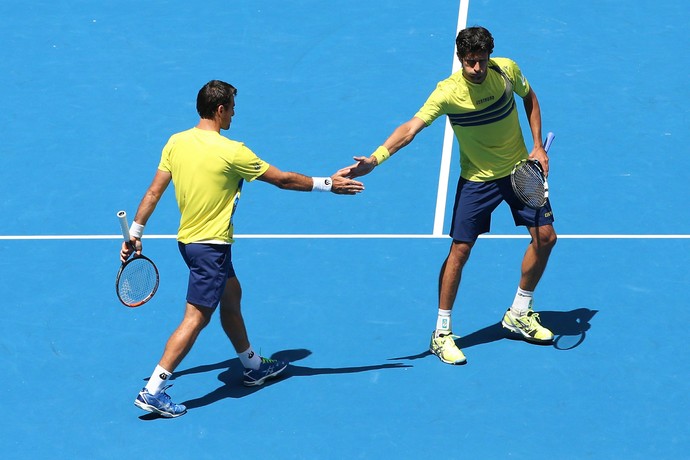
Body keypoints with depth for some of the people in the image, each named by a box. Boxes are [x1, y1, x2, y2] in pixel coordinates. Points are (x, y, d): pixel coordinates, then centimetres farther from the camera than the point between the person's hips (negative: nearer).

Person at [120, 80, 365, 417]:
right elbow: (283, 179, -10)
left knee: (231, 295, 25)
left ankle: (253, 365, 40)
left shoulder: (176, 143, -1)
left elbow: (153, 192, 3)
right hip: (211, 245, -9)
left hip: (187, 239, 9)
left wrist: (135, 233, 11)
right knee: (196, 318, -7)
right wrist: (327, 184, 1)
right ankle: (153, 391, -11)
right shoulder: (231, 152, -19)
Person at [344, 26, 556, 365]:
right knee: (459, 250, -8)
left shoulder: (506, 70, -14)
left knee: (545, 237, 3)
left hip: (520, 170, 4)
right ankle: (442, 333, 4)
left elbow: (529, 98, 7)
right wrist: (376, 158, -49)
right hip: (477, 179, -4)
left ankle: (519, 313, 24)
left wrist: (538, 145, -1)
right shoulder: (448, 92, -25)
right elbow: (411, 127, -34)